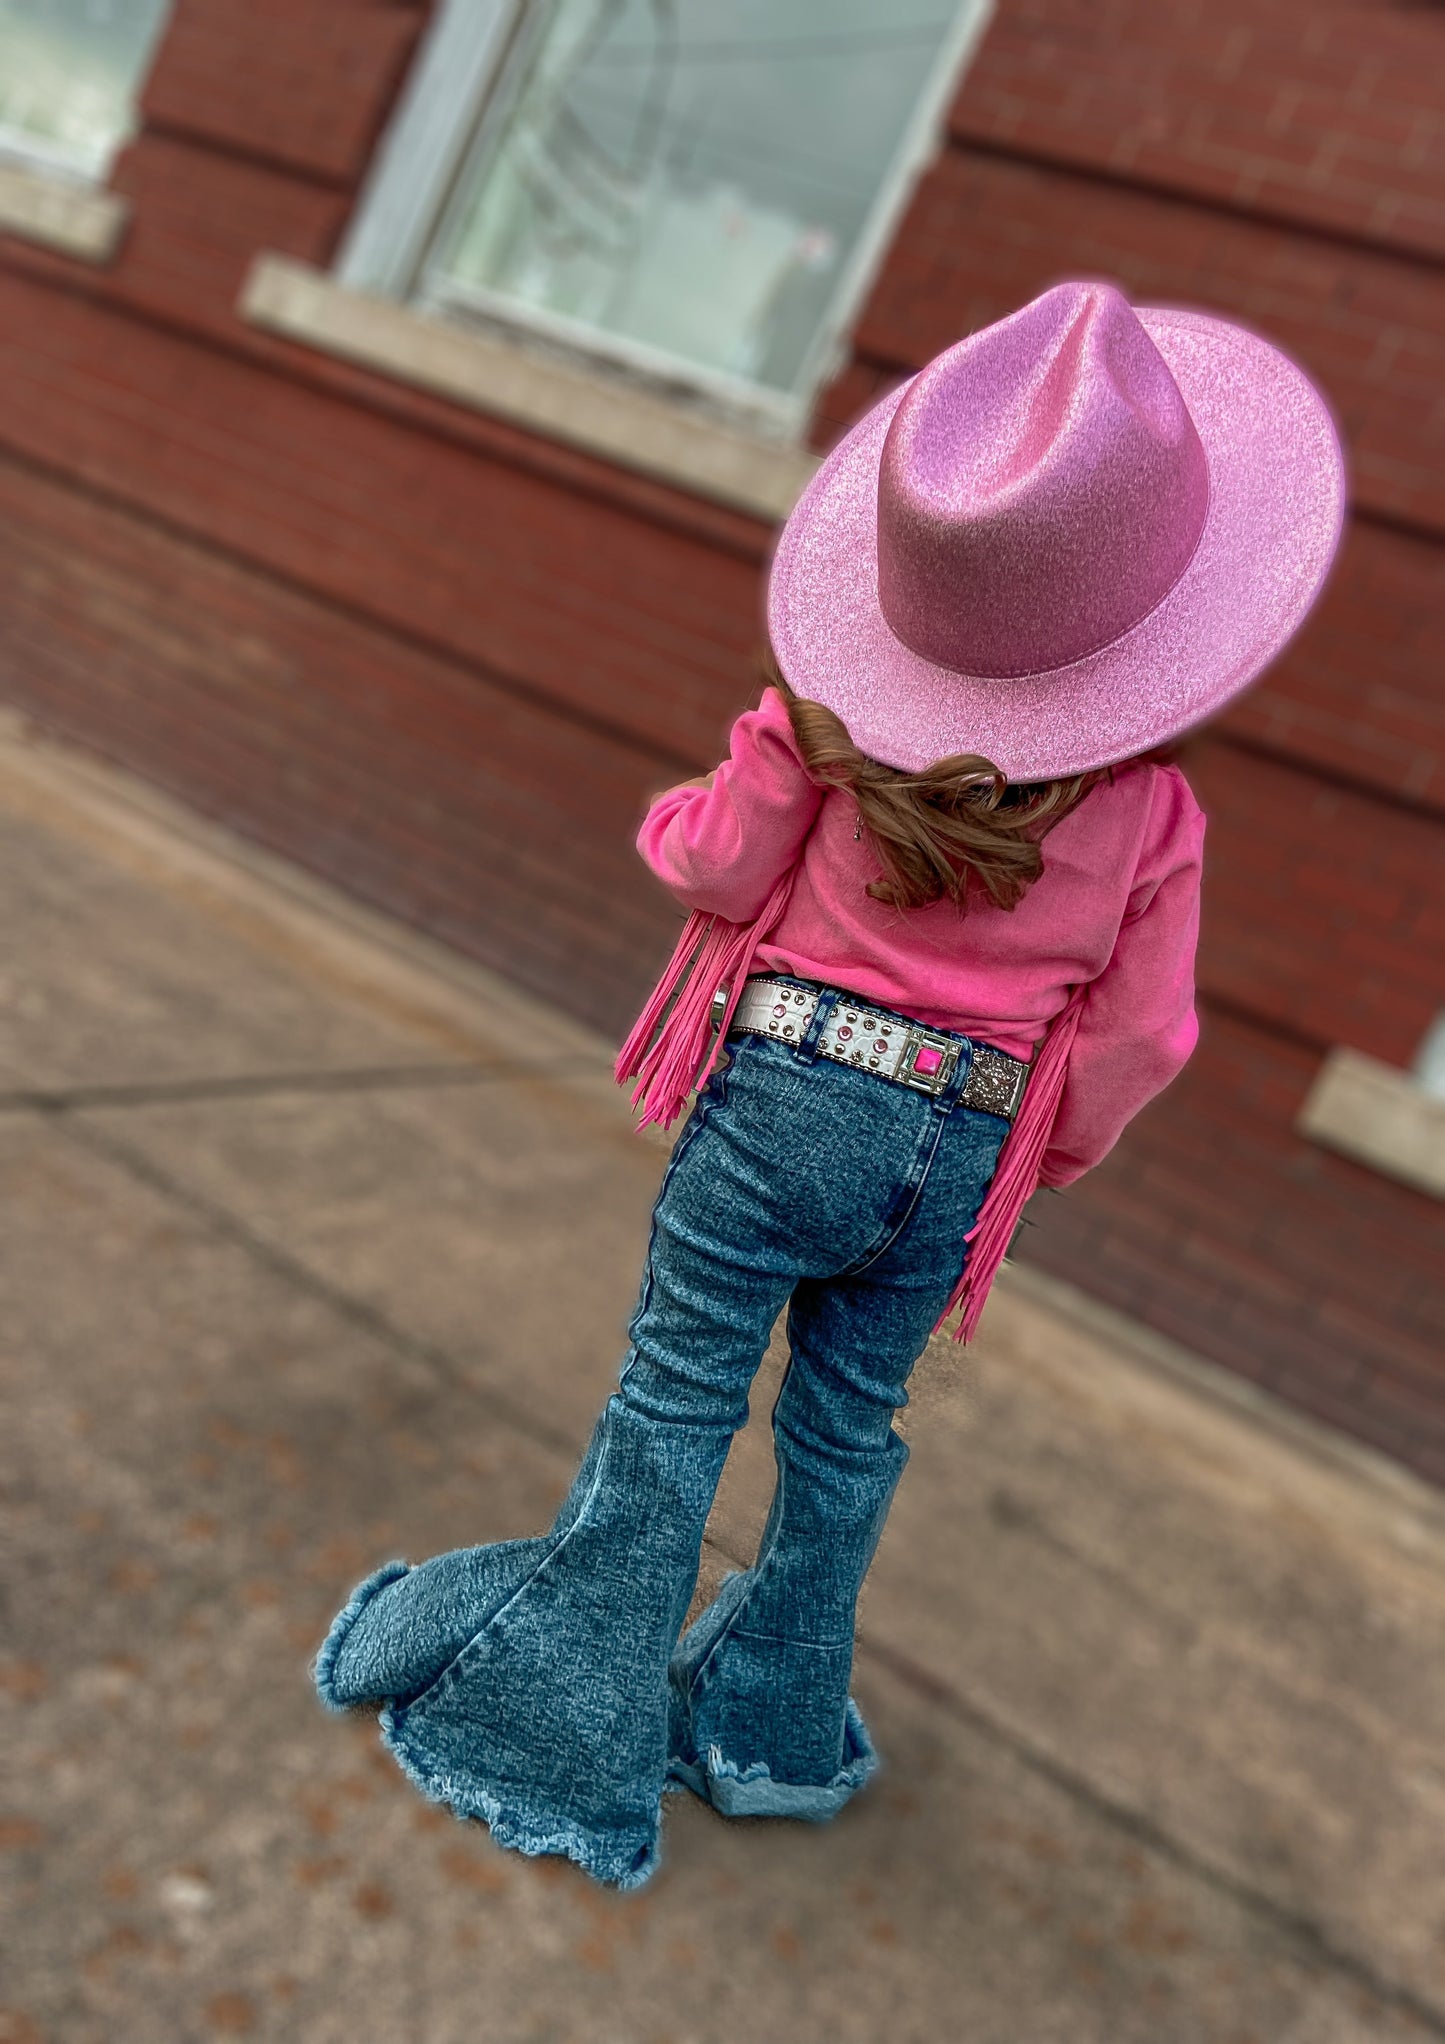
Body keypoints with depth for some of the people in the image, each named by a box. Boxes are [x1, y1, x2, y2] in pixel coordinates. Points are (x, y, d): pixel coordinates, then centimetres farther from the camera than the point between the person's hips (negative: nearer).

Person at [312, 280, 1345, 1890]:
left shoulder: (835, 728, -11)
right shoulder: (1147, 810, -3)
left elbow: (719, 865, -4)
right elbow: (1137, 1032, 2)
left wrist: (682, 811, 17)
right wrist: (1041, 1154, 17)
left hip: (790, 1090, -2)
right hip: (963, 1147, 3)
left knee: (674, 1401, 8)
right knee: (847, 1425, 18)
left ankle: (566, 1714, 20)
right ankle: (773, 1726, 34)